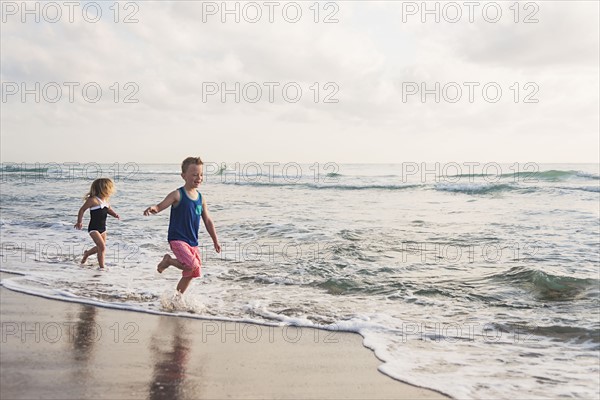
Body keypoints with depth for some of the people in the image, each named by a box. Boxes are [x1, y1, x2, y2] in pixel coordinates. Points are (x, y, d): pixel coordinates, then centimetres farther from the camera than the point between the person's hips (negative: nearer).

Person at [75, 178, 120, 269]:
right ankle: (102, 266, -7)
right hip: (94, 229, -8)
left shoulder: (105, 200, 5)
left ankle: (86, 253, 46)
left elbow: (109, 210, 21)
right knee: (102, 247, -17)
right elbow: (82, 210, -10)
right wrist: (79, 222, -10)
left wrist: (115, 215, 1)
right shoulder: (93, 200, -18)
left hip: (103, 228, 8)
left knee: (100, 247, 19)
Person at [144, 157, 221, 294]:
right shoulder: (178, 195, -9)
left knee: (190, 274, 12)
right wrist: (153, 208, -43)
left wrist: (215, 241, 19)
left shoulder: (201, 198, 8)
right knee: (192, 265, -25)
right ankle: (168, 260, 2)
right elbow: (161, 206, -18)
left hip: (193, 242, 7)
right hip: (177, 239, -7)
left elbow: (208, 221, 15)